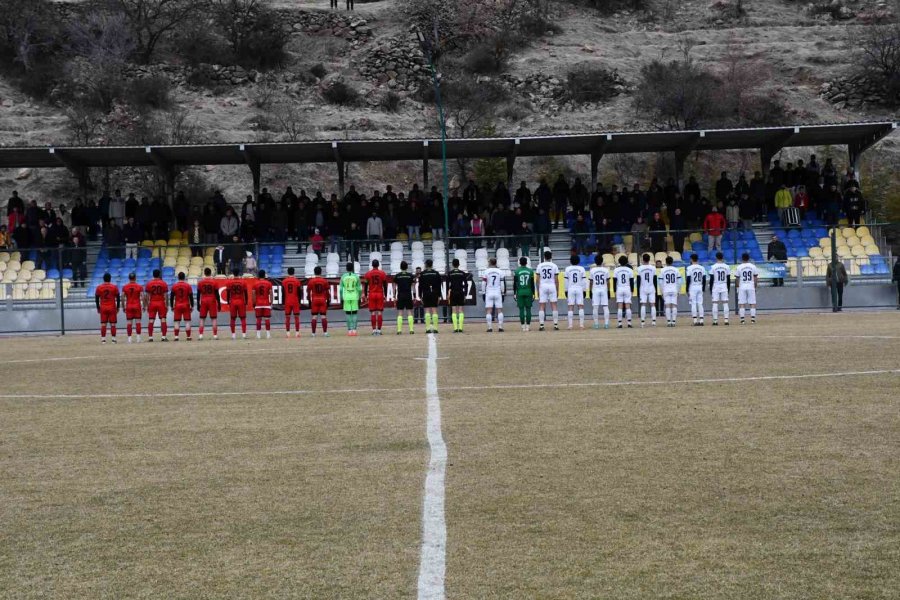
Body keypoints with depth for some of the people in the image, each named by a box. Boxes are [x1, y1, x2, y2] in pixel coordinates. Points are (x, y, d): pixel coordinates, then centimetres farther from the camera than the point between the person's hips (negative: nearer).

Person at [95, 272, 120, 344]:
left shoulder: (99, 287, 2)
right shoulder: (114, 287, -1)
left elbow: (96, 298, 5)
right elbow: (118, 298, 0)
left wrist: (98, 308, 14)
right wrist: (118, 307, 8)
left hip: (103, 308, 1)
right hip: (112, 308, -1)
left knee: (103, 324, 4)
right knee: (113, 324, 2)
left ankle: (103, 339, 0)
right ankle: (113, 339, 1)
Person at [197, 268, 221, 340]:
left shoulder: (200, 282, 2)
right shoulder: (214, 282, -3)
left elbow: (198, 295, 3)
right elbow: (217, 294, -4)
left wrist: (198, 304, 9)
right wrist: (219, 304, 2)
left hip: (203, 302, 2)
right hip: (212, 301, -2)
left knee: (202, 319, 8)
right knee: (214, 319, 3)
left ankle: (201, 335, 1)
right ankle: (215, 335, -2)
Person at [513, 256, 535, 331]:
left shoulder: (517, 271, 0)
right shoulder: (530, 271, 3)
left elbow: (514, 283, 1)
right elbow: (532, 283, 4)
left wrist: (514, 293, 7)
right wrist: (533, 293, 10)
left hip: (520, 292, -1)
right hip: (528, 292, 1)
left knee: (521, 309, 2)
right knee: (528, 309, 3)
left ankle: (523, 326, 0)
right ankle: (528, 326, 0)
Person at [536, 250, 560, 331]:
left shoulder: (540, 266, 4)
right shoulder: (554, 266, 2)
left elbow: (537, 280, 3)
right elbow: (556, 280, 2)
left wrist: (538, 291, 9)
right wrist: (557, 291, 8)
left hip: (542, 286, 0)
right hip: (552, 286, 0)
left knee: (541, 306, 1)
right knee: (554, 306, 2)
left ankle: (541, 325, -4)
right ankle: (555, 325, 0)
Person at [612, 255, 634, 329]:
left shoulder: (616, 270, 0)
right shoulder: (630, 270, 1)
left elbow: (614, 281, 1)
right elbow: (632, 281, 3)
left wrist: (614, 291, 7)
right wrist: (632, 290, 10)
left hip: (619, 289, 0)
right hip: (627, 289, 0)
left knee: (619, 307, -1)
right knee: (628, 306, 1)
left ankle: (619, 323, -4)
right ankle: (629, 323, -1)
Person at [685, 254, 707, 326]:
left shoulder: (689, 268, -7)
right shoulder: (702, 268, 6)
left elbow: (688, 280, -8)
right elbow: (704, 279, 6)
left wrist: (687, 290, -3)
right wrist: (703, 289, 13)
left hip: (692, 287, -4)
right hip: (700, 287, 4)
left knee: (693, 304, -2)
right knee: (700, 304, 6)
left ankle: (695, 320, -9)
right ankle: (701, 320, 2)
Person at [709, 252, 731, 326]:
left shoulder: (713, 267, -5)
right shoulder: (726, 267, 2)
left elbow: (711, 279, -4)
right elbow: (729, 279, 5)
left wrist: (710, 289, 3)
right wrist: (728, 288, 13)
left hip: (715, 287, -2)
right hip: (724, 287, 2)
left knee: (715, 304, -1)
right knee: (725, 303, 3)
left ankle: (715, 320, -5)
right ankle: (726, 320, -2)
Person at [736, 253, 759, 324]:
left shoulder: (739, 267, -2)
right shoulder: (753, 266, 1)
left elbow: (738, 279, 2)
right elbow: (755, 278, 4)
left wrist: (738, 287, 13)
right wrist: (755, 287, 13)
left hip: (742, 287, -1)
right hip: (751, 286, 1)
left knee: (741, 304, 1)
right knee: (752, 303, 4)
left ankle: (742, 319, -5)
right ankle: (753, 318, -2)